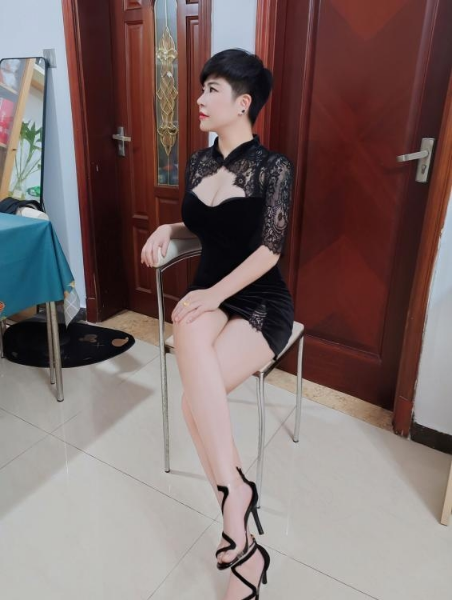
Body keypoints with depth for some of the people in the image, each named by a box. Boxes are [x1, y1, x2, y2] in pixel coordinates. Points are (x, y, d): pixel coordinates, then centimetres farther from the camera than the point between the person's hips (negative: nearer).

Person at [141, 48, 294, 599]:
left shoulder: (273, 168, -7)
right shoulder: (199, 162, 11)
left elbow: (268, 251, -14)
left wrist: (215, 294, -22)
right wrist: (165, 230, 2)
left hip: (259, 301, -4)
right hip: (209, 293, 5)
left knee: (194, 400, -28)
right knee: (190, 331, -35)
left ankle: (236, 527, -11)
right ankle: (237, 508, -30)